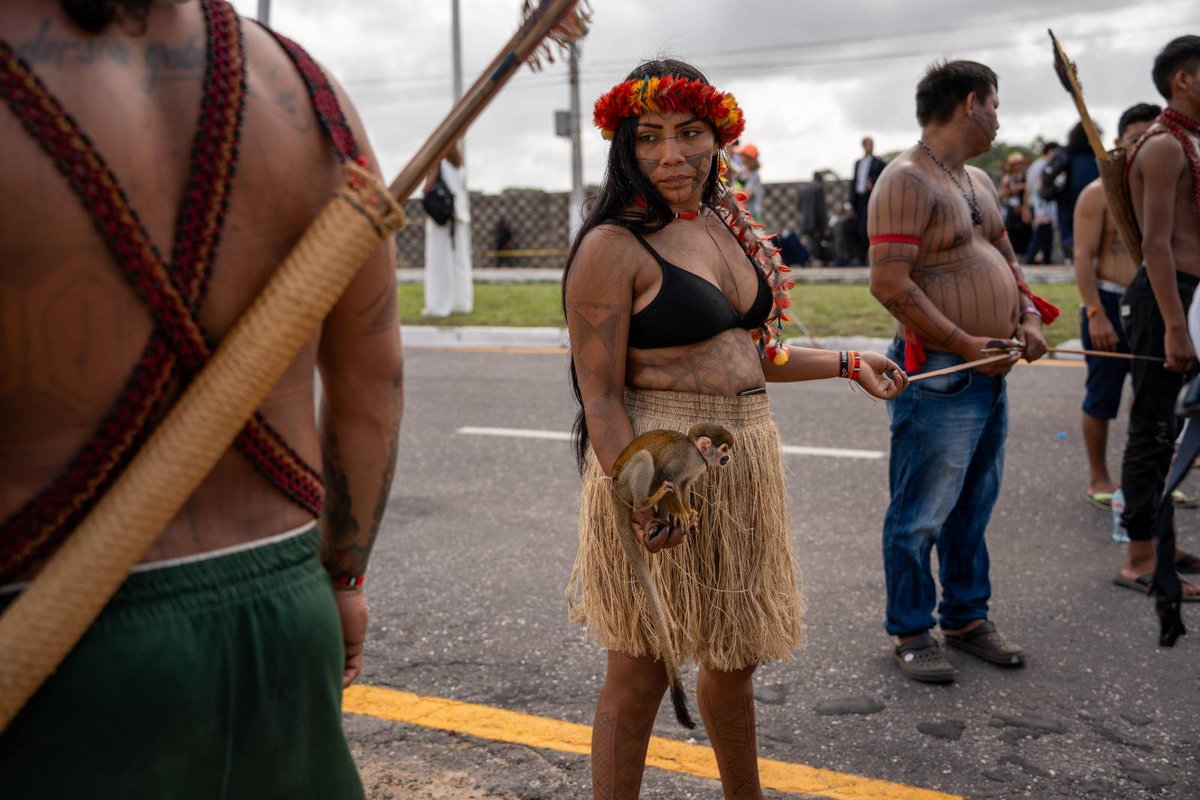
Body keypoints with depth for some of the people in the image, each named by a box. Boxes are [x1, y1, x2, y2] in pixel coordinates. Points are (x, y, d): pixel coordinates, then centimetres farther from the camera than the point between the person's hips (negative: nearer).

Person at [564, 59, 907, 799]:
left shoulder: (726, 224, 10)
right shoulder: (614, 247, -14)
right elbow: (600, 396, -18)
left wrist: (846, 364, 22)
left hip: (745, 461, 8)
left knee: (736, 657, 22)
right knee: (641, 673, 4)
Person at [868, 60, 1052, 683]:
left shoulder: (978, 181, 17)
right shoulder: (906, 181, -14)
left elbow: (1005, 259, 26)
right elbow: (889, 284, -22)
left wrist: (1029, 316, 6)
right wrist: (966, 344, -20)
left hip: (989, 374, 9)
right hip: (937, 375, -9)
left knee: (973, 509, 17)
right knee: (921, 515, 1)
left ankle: (966, 618, 30)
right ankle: (911, 633, 14)